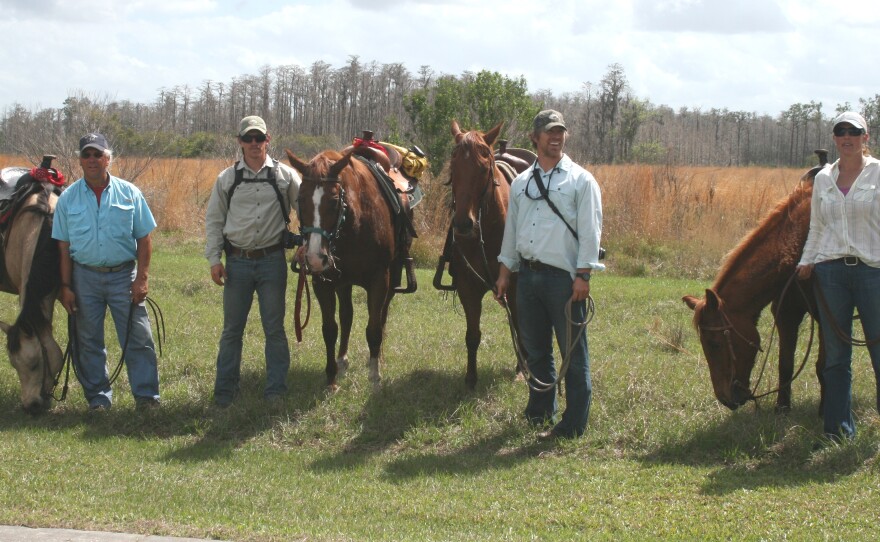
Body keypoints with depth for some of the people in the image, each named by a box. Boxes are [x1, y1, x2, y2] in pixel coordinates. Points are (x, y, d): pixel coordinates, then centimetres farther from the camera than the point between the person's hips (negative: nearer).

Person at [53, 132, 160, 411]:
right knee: (89, 341, 7)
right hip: (85, 276, 1)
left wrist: (142, 278, -6)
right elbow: (63, 246, 4)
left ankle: (146, 394, 6)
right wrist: (65, 286, -2)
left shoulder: (129, 193, 1)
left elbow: (144, 239, 2)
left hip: (123, 275, -1)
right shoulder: (68, 198, 3)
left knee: (137, 337, -2)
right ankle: (98, 396, 17)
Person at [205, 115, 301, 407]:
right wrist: (214, 259, -1)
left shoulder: (285, 175, 2)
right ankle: (225, 390, 14)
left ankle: (276, 388, 11)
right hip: (238, 261, 1)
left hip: (272, 261, -1)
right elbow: (214, 221, 7)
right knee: (232, 328, 7)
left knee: (274, 327, 3)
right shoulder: (227, 178, 4)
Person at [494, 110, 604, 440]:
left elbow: (590, 231, -6)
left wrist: (582, 276, -14)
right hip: (528, 275, 5)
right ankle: (539, 412, 27)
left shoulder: (581, 181, -1)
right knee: (534, 350, 13)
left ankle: (573, 425, 0)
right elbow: (511, 230, 20)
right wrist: (504, 273, 14)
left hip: (563, 277, -5)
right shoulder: (521, 183, 15)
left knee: (573, 353, -3)